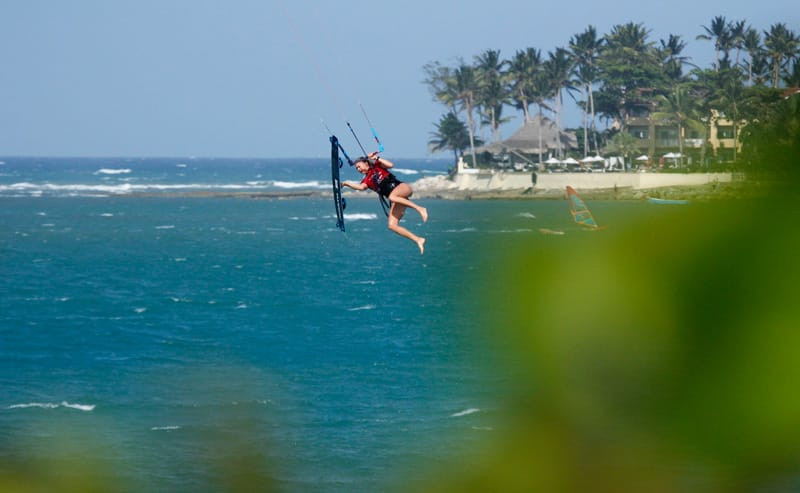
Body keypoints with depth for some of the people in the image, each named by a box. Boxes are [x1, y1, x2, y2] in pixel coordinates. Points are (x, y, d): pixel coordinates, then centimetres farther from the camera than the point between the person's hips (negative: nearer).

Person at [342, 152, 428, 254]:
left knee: (392, 197, -41)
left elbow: (390, 165, -6)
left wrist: (376, 158, -3)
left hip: (402, 187, -5)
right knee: (392, 226, -13)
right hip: (398, 200, 5)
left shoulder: (377, 167, 10)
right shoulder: (367, 180, 15)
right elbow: (361, 187, -5)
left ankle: (419, 208, -36)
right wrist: (346, 184, -10)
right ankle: (418, 240, -8)